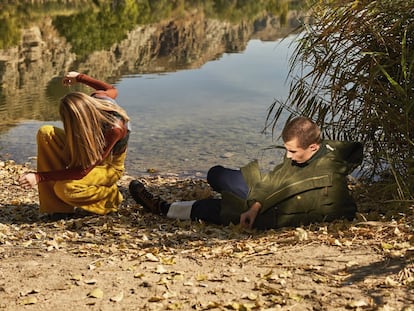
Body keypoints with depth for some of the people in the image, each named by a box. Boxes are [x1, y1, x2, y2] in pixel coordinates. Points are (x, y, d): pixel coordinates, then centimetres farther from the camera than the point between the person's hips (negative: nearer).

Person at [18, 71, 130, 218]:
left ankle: (111, 197, -2)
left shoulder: (115, 129, -39)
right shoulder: (97, 98, -22)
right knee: (45, 133, -17)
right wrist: (80, 77, 14)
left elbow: (82, 171, -35)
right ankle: (58, 206, -13)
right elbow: (112, 90, 7)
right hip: (86, 152, 8)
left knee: (65, 188, -35)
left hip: (107, 166, -7)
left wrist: (40, 177, -38)